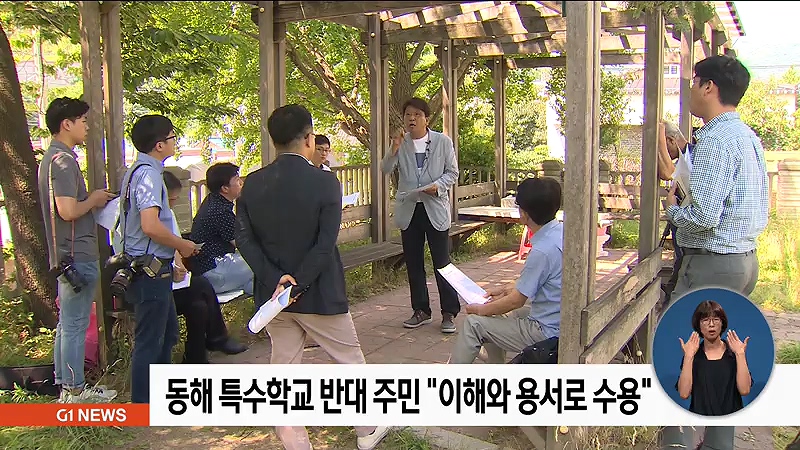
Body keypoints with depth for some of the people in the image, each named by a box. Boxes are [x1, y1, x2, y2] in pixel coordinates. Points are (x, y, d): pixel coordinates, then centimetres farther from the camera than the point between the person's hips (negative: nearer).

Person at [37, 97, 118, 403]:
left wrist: (93, 200, 11)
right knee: (75, 325, -1)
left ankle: (66, 386, 26)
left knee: (67, 324, 16)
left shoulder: (53, 158, 16)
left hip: (68, 256, 11)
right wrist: (94, 200, -9)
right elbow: (68, 211, -25)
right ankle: (74, 391, 8)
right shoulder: (63, 160, -17)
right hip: (77, 256, -11)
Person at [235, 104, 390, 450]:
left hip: (273, 292, 4)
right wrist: (298, 285, -16)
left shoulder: (253, 184, -1)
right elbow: (325, 243, -20)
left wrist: (275, 279, -12)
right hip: (319, 293, -4)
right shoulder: (324, 181, -14)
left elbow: (244, 238, -6)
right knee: (351, 362, 15)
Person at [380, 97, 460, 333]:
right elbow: (386, 169, -6)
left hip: (436, 209, -3)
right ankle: (421, 311, 23)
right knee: (413, 264, 10)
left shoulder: (443, 142, -1)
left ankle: (449, 313, 9)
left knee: (442, 263, -1)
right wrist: (394, 149, -22)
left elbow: (452, 173, 2)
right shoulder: (400, 142, 4)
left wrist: (438, 186, -16)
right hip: (408, 210, 3)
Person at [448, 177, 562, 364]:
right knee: (493, 319, 22)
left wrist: (480, 310, -4)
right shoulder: (561, 231, 0)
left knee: (474, 323, -2)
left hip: (546, 333, -9)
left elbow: (517, 300, -18)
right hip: (559, 321, 9)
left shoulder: (542, 251, -28)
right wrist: (505, 290, 12)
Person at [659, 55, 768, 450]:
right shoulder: (748, 136, 13)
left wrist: (672, 209, -4)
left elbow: (703, 217, -24)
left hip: (712, 264, -10)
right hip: (744, 259, 10)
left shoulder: (716, 139, -18)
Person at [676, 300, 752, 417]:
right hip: (699, 413, 0)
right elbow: (684, 393, -11)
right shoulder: (693, 354, 3)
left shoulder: (734, 352, 3)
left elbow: (744, 390, -10)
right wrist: (688, 356, -13)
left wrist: (740, 354, -11)